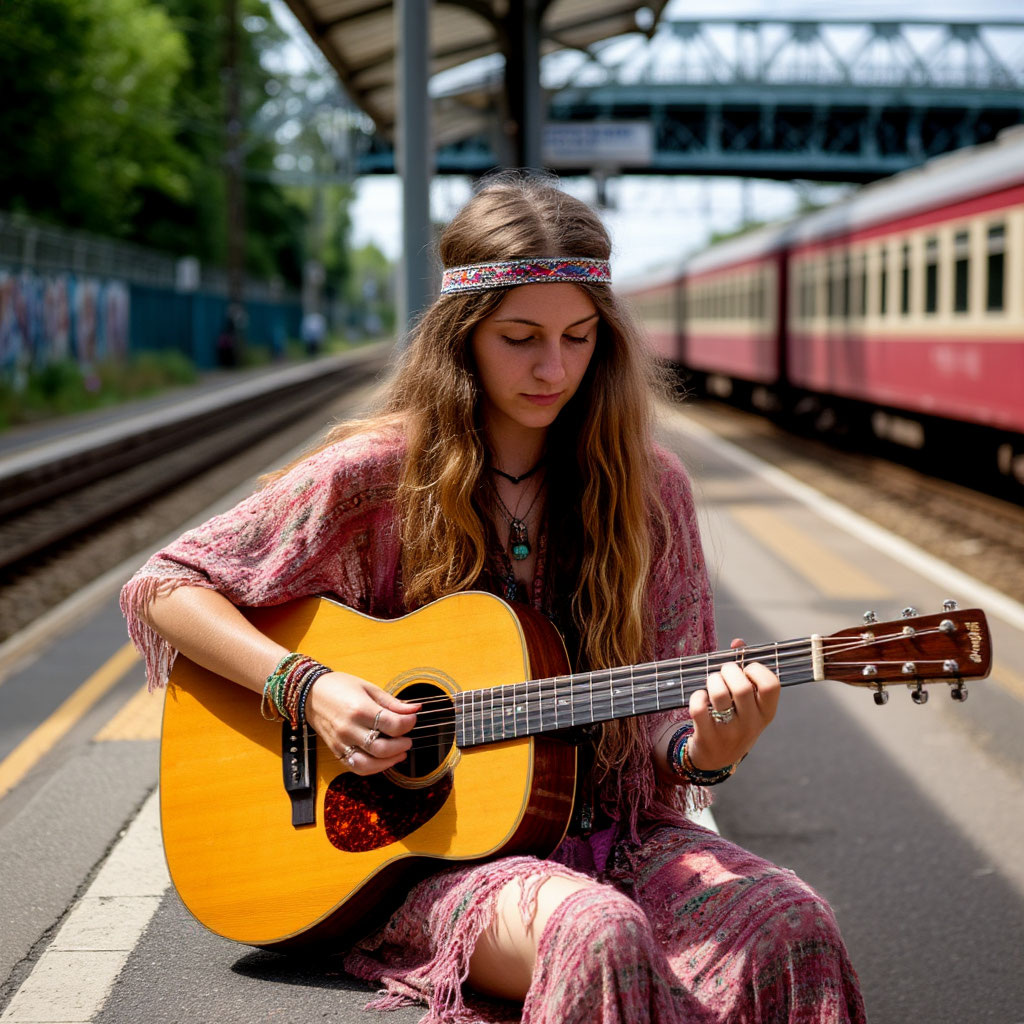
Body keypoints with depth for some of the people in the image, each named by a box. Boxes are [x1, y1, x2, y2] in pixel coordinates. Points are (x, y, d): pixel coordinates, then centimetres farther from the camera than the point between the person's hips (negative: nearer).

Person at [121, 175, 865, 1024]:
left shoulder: (645, 490, 4)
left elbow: (658, 721, 5)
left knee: (795, 931, -27)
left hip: (608, 830, 3)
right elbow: (164, 590, 0)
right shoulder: (379, 475, -4)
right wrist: (306, 686, -15)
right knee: (601, 937, -36)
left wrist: (705, 751, -19)